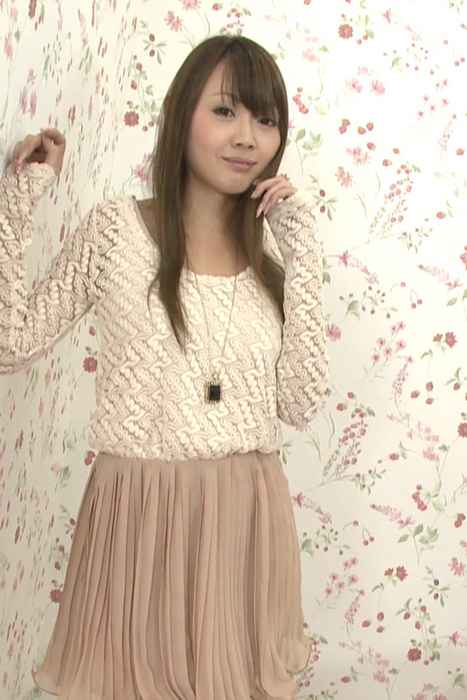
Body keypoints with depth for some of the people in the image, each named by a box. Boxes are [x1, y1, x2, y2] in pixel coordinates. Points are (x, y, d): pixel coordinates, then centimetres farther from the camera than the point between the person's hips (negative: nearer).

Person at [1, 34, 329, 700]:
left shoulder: (274, 249, 4)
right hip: (140, 511, -3)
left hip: (247, 515, 3)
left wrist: (302, 257, -8)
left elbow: (301, 404, -5)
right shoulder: (116, 229, -5)